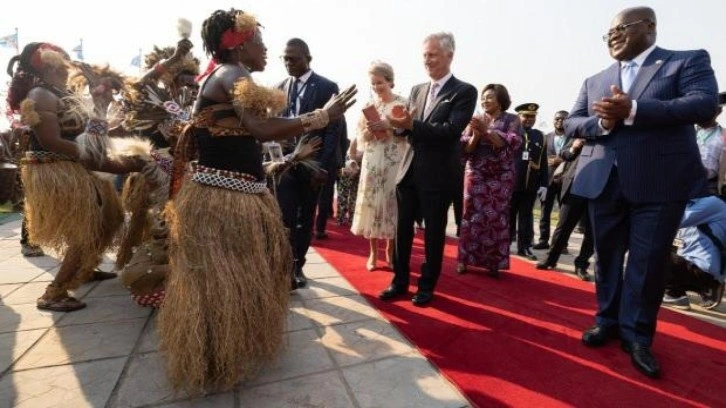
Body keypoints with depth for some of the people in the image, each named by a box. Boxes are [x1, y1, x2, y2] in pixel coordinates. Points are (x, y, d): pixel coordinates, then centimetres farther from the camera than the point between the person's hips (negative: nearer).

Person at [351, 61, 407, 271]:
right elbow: (360, 138, 9)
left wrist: (385, 127, -15)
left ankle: (390, 252, 19)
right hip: (372, 162, 3)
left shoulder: (402, 104, 0)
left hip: (394, 163, -2)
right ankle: (373, 252, 17)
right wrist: (369, 129, -11)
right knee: (372, 203, 4)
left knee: (392, 204, 3)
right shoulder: (368, 105, 10)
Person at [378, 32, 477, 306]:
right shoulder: (417, 90, 13)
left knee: (433, 233, 7)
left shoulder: (464, 91, -5)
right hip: (409, 171, 5)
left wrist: (411, 124, -26)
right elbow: (407, 128, 10)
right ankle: (400, 281, 25)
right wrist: (395, 124, -13)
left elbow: (451, 131, -17)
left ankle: (427, 285, 23)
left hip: (438, 175, -5)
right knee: (403, 229, 10)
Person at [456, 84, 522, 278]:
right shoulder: (476, 120, 8)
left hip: (501, 176, -1)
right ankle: (465, 259, 8)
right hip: (475, 174, 1)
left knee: (497, 218, 1)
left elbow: (511, 144, -12)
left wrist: (487, 130, -18)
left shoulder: (512, 120, 4)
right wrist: (476, 135, -16)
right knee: (471, 215, -1)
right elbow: (465, 149, 2)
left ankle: (494, 263, 9)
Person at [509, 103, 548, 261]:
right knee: (508, 216, 6)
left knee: (526, 217, 9)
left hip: (531, 186, 3)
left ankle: (524, 247, 17)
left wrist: (543, 184, 5)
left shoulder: (540, 137, 12)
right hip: (511, 183, -3)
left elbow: (543, 163, 11)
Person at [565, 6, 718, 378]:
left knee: (647, 261, 2)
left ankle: (636, 334, 17)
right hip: (603, 181, 4)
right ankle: (608, 320, 27)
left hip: (659, 181, -3)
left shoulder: (688, 61, 5)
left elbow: (704, 104, -11)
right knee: (606, 255, 11)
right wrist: (602, 123, -12)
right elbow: (571, 124, 9)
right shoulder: (594, 81, 16)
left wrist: (632, 110, -20)